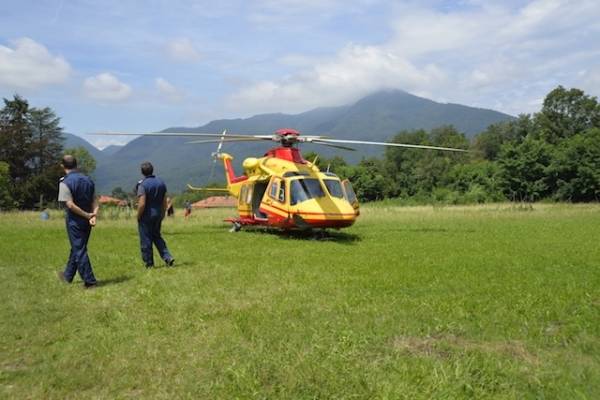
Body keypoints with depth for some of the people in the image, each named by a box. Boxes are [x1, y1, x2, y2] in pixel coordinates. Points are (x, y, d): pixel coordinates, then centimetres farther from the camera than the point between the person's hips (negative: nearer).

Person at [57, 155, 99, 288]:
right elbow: (94, 201, 1)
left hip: (75, 221, -6)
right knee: (77, 248, 19)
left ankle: (89, 280, -1)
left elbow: (70, 205, -20)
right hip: (87, 221, 6)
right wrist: (93, 216, -10)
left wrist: (87, 215, -15)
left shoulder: (65, 182, -13)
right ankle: (68, 275, 35)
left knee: (79, 250, 0)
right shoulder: (88, 180, 7)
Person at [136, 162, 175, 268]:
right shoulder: (161, 182, 4)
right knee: (157, 236, 20)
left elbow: (141, 204, -21)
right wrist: (162, 214, 17)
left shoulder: (142, 184, -16)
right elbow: (165, 202, 7)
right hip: (158, 214, 6)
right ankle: (167, 257, 8)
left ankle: (149, 263, 13)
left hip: (146, 216, -6)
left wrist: (138, 216, -8)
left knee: (146, 240, 6)